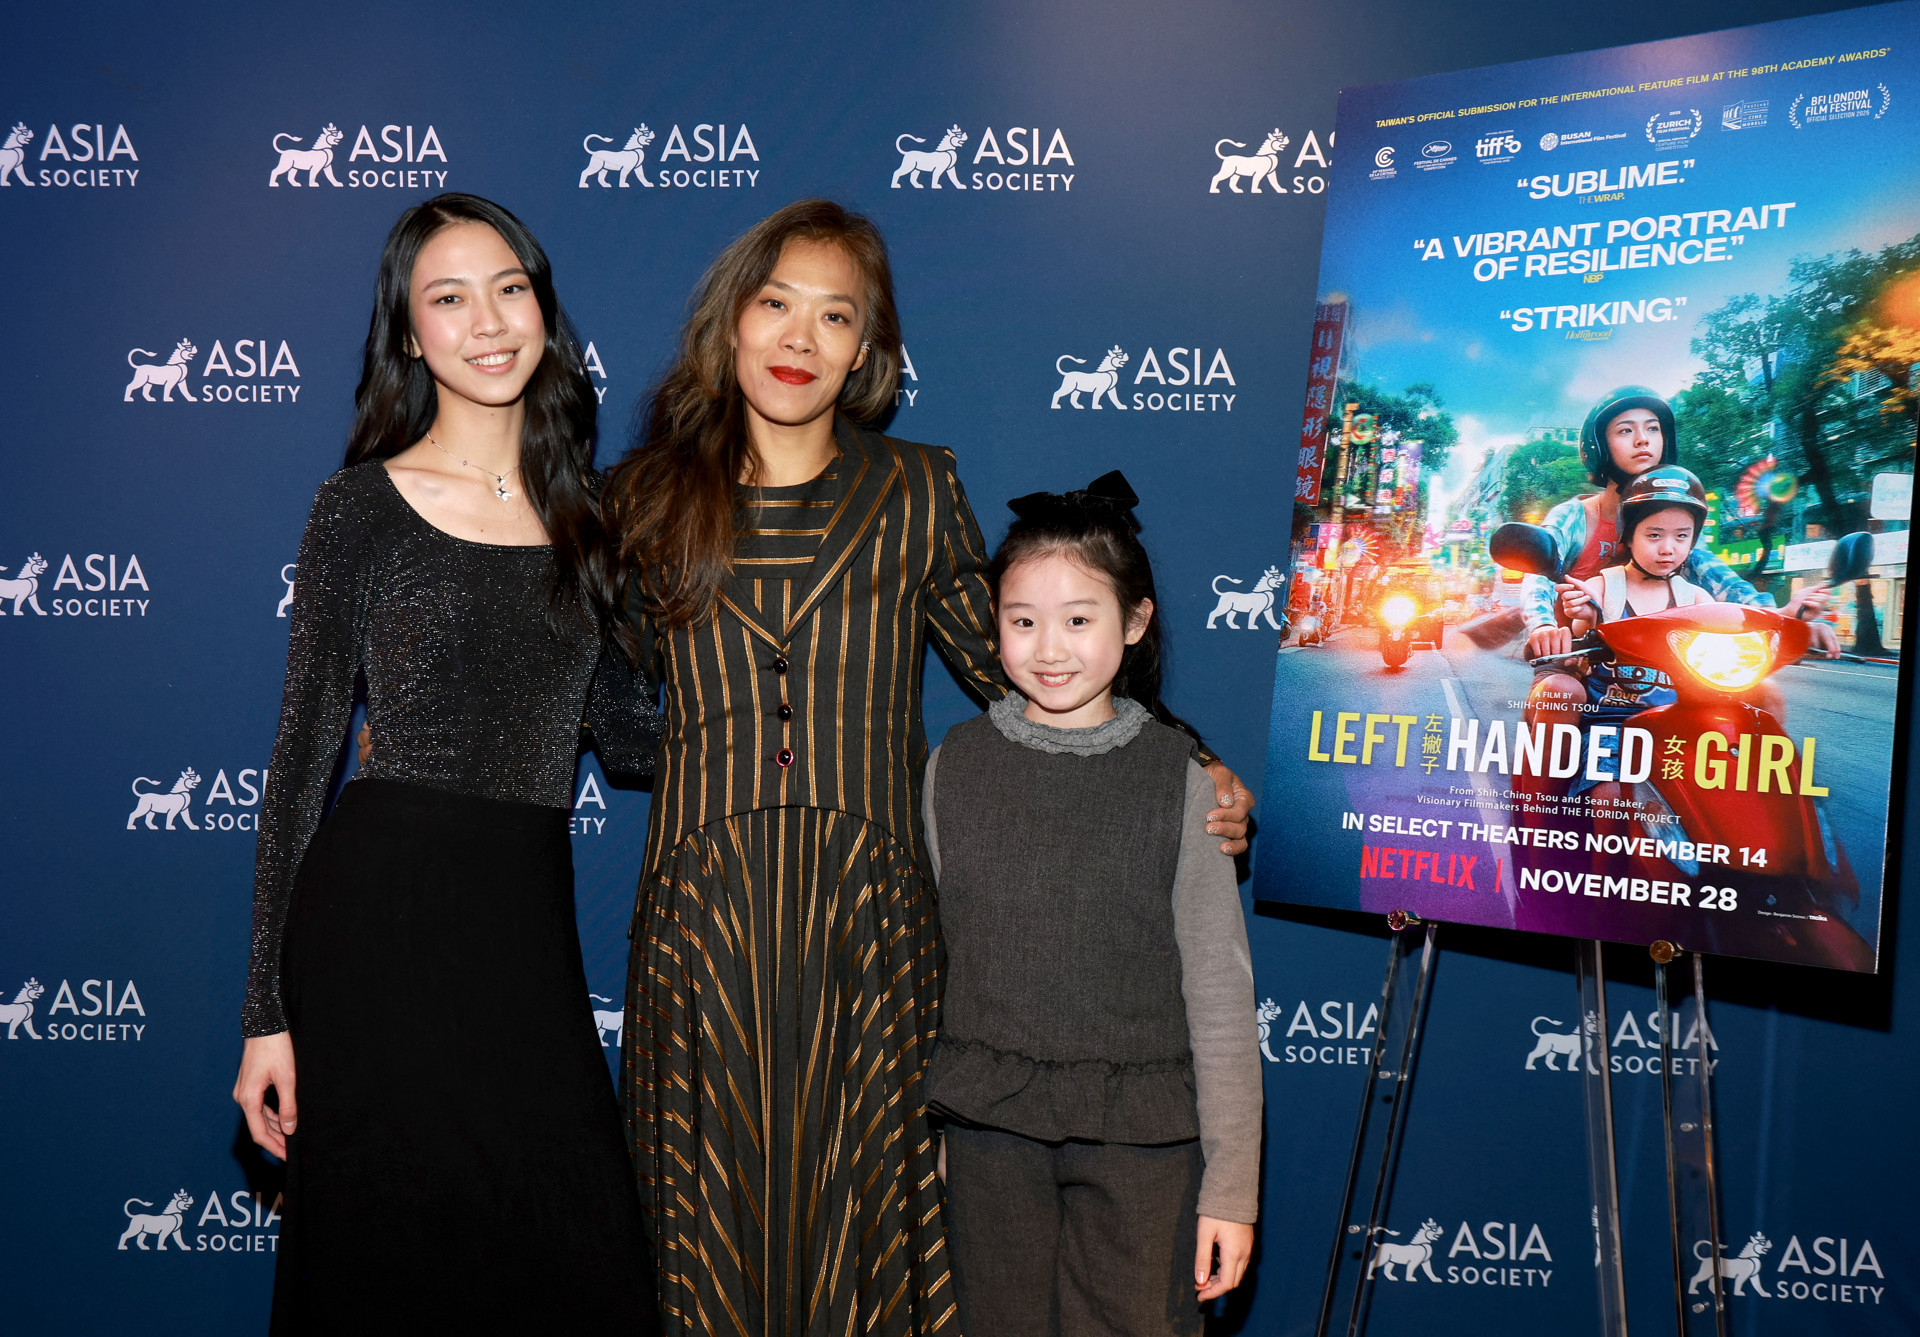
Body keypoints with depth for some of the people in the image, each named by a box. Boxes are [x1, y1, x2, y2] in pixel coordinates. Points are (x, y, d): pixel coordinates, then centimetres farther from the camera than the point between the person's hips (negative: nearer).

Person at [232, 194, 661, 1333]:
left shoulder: (583, 508, 10)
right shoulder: (364, 509, -2)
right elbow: (305, 751, -2)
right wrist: (270, 1011, -4)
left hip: (531, 926, 4)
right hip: (380, 923, -3)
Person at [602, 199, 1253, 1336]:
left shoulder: (915, 493, 6)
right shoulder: (651, 498, 7)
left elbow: (1019, 671, 9)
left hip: (867, 912, 0)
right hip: (705, 916, 1)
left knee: (857, 1194, 5)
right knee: (717, 1211, 7)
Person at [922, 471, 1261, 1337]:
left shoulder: (1177, 778, -6)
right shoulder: (955, 767, 1)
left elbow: (1220, 989, -4)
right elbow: (933, 957, 8)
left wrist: (1231, 1185, -4)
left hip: (1142, 1138, -2)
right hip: (990, 1130, 2)